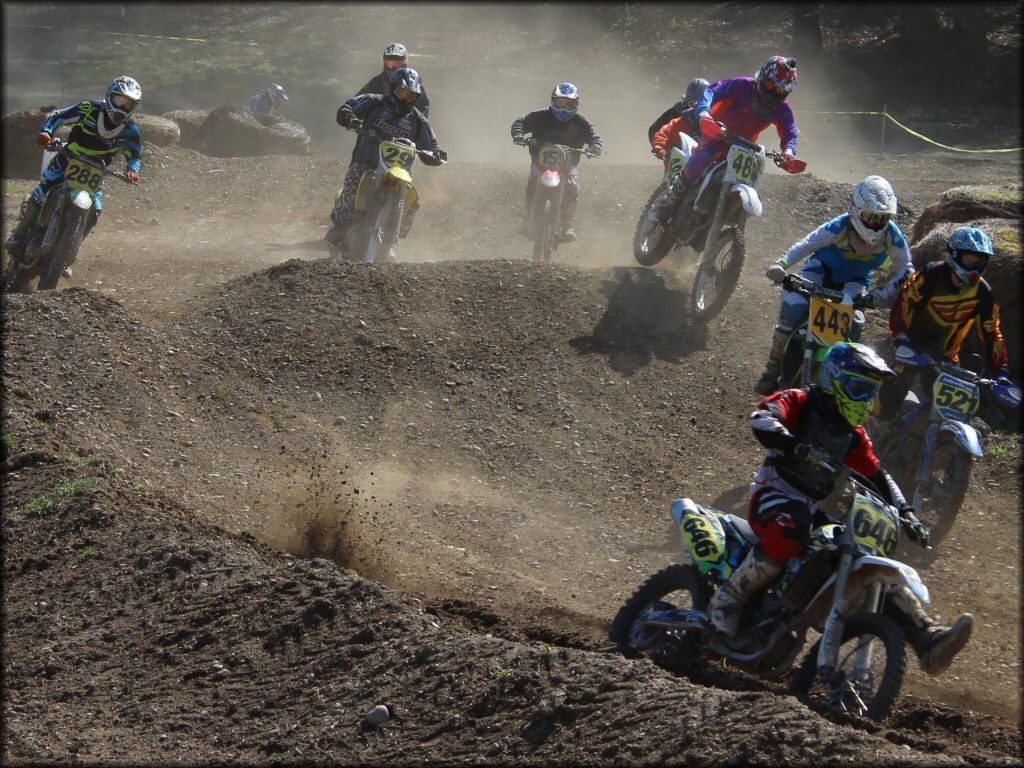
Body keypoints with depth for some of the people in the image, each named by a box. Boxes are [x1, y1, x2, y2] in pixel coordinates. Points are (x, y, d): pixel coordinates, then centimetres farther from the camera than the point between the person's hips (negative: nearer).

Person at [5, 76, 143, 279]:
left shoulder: (130, 130, -7)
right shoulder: (91, 109, -14)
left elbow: (134, 154, 0)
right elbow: (59, 115, -11)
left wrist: (132, 169, -24)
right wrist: (46, 132, -31)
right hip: (69, 160, -3)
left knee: (94, 212, -11)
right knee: (41, 194, -22)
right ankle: (18, 237, -14)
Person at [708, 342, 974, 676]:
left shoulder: (854, 434, 18)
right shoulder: (799, 403, -5)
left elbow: (878, 476, 21)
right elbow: (762, 419, -26)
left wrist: (906, 513, 5)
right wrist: (799, 447, -43)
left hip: (815, 510, 7)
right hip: (775, 494, -7)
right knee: (792, 532, -42)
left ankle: (928, 640, -9)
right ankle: (728, 597, -27)